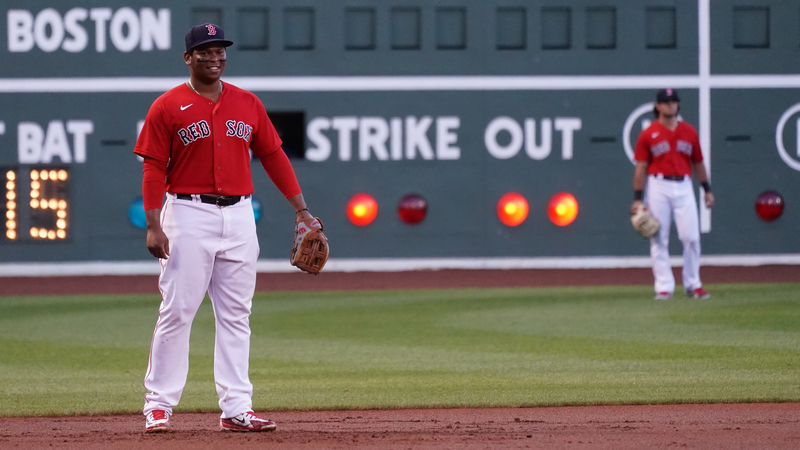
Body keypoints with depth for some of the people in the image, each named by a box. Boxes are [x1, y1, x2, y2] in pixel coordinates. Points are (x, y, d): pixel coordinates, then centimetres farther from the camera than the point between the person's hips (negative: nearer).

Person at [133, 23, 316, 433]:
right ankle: (159, 404, 0)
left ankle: (236, 408, 6)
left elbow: (273, 155, 13)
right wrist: (153, 226, -13)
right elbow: (154, 169, -5)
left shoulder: (248, 104, 11)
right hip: (188, 215, -4)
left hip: (239, 217, 4)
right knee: (176, 311, -6)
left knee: (235, 315, 4)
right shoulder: (168, 107, -1)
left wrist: (301, 208, 8)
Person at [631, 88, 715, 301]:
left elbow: (698, 162, 16)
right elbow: (640, 167, 1)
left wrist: (707, 189, 12)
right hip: (658, 187, -2)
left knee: (691, 237, -4)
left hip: (684, 187, 2)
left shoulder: (689, 132, 10)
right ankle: (664, 287, 3)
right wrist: (637, 198, -5)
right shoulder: (648, 135, 2)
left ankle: (693, 285, 7)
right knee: (659, 240, -1)